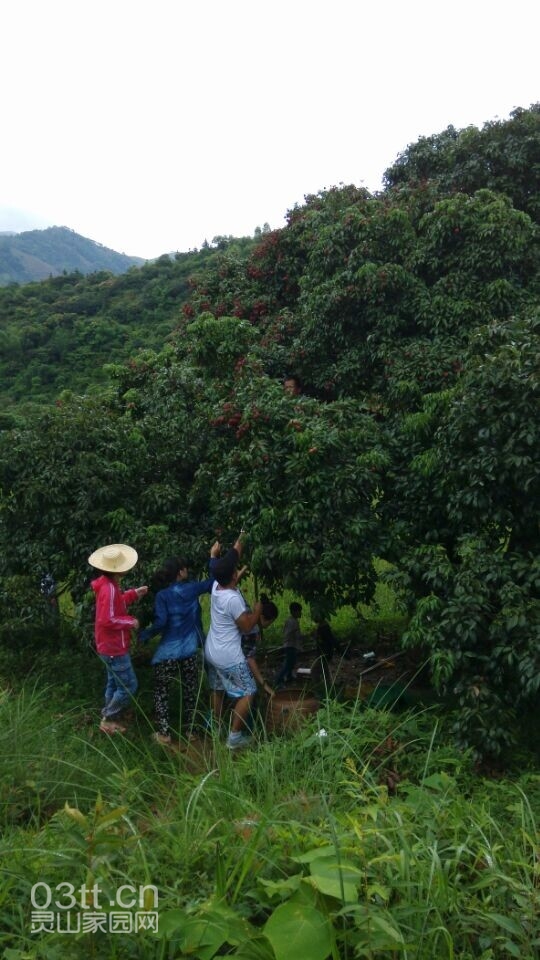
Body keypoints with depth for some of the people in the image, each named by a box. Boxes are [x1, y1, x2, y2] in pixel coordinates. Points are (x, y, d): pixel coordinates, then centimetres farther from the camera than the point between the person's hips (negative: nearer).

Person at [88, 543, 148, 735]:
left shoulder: (108, 584, 4)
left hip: (111, 645, 10)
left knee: (114, 683, 20)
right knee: (129, 686, -1)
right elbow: (107, 620, -30)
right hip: (114, 647, -10)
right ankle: (108, 720, 9)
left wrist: (134, 593, 11)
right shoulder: (109, 588, -27)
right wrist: (130, 621, -19)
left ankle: (109, 718, 30)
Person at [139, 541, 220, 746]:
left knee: (161, 692, 10)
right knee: (190, 691, 15)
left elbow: (160, 623, -18)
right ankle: (188, 730, 21)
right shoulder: (192, 589, -3)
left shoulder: (162, 595, -10)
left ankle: (164, 733, 8)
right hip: (190, 651, 2)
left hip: (168, 652, -2)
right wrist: (213, 556, 19)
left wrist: (145, 634, -3)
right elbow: (212, 581, 11)